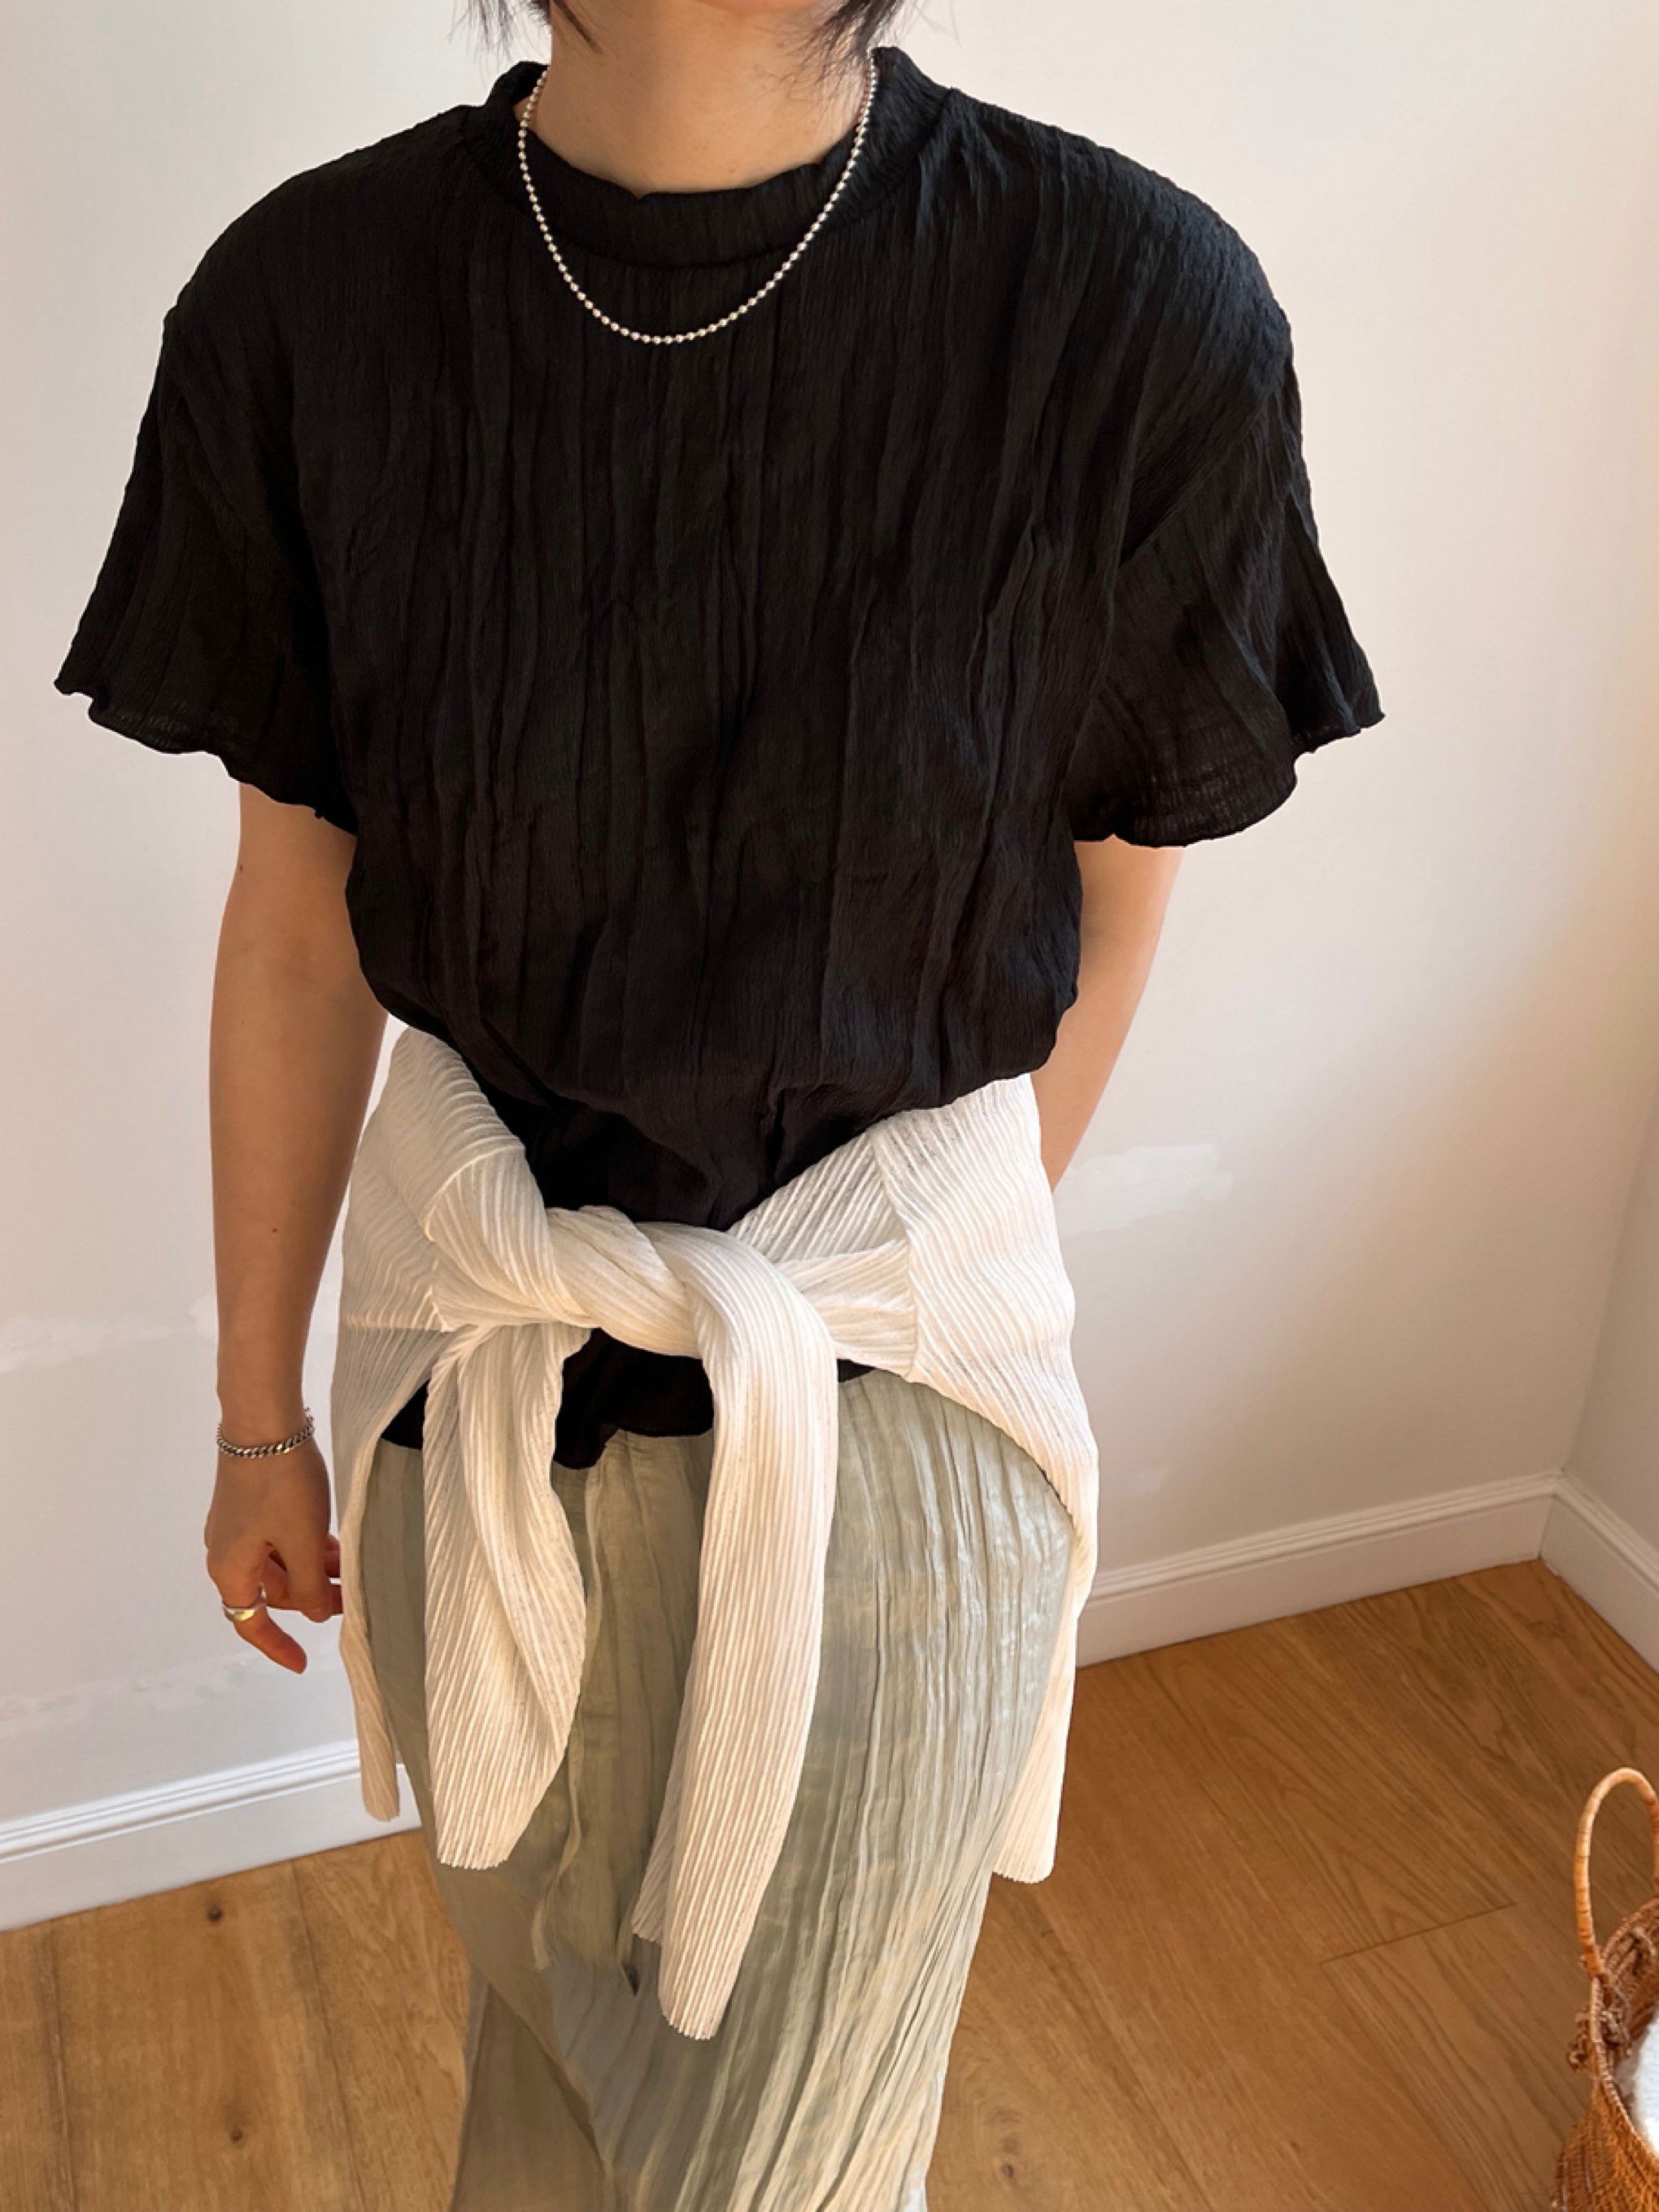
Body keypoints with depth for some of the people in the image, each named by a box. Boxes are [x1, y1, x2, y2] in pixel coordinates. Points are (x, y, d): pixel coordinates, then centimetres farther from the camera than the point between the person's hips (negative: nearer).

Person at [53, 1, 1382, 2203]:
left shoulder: (1144, 316, -15)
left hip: (885, 1424, -1)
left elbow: (1098, 927, -2)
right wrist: (258, 1409, 9)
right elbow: (298, 929, 0)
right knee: (544, 1999, 27)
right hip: (474, 1390, 3)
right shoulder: (306, 302, -9)